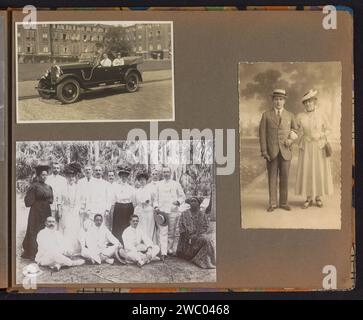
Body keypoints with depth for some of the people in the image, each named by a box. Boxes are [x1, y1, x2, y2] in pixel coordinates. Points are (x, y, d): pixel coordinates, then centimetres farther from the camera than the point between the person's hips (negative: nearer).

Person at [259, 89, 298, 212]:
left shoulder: (290, 115, 8)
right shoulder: (266, 115, 3)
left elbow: (295, 130, 18)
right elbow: (262, 134, 0)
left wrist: (291, 140, -3)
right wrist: (264, 151, -8)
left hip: (285, 151, 1)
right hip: (271, 152, -1)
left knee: (284, 178, 3)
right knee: (272, 178, 1)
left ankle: (283, 202, 13)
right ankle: (272, 203, 8)